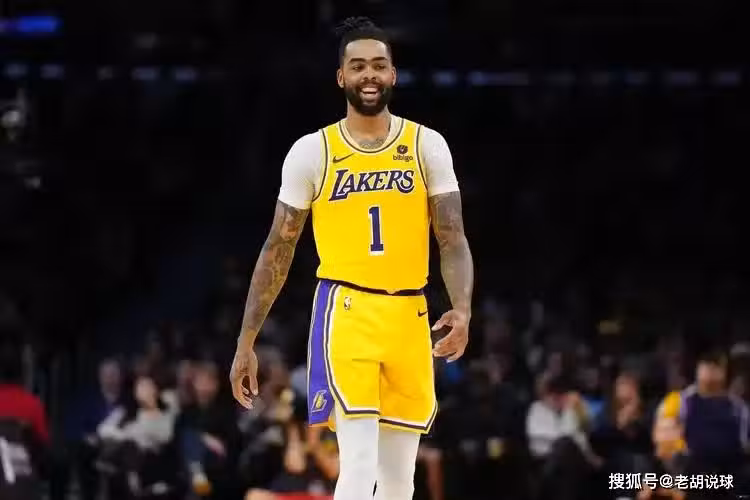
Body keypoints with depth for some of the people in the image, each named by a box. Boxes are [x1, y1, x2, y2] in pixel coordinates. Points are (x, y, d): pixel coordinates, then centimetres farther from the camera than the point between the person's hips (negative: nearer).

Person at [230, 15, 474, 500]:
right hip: (345, 314, -3)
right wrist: (246, 342, 4)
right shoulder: (311, 152, 1)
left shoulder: (427, 146, 4)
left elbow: (453, 240, 1)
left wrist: (462, 310, -18)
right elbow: (278, 251, 6)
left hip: (409, 316, 3)